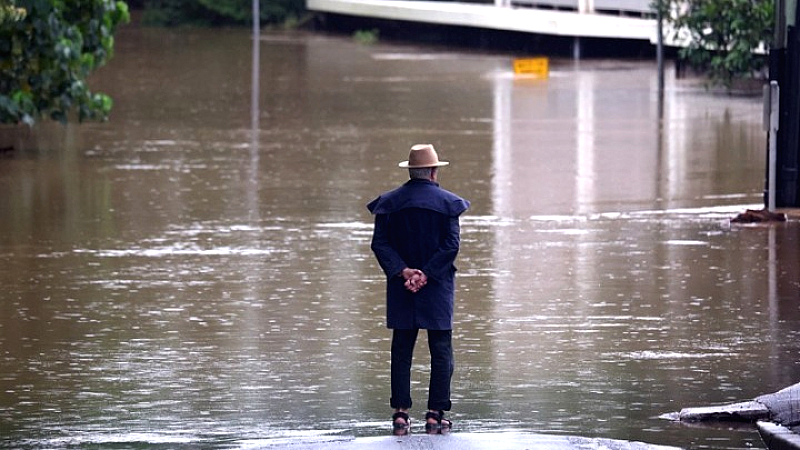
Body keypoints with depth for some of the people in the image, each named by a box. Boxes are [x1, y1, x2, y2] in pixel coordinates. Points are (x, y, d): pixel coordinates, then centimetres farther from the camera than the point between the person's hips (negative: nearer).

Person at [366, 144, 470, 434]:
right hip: (437, 289, -2)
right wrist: (427, 275, -13)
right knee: (441, 351, 4)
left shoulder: (389, 203, 3)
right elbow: (452, 244, -12)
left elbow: (380, 243, -4)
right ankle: (435, 414, 0)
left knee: (401, 350, 6)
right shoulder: (447, 203, -4)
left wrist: (403, 272, -11)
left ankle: (401, 414, 2)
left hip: (401, 289, 2)